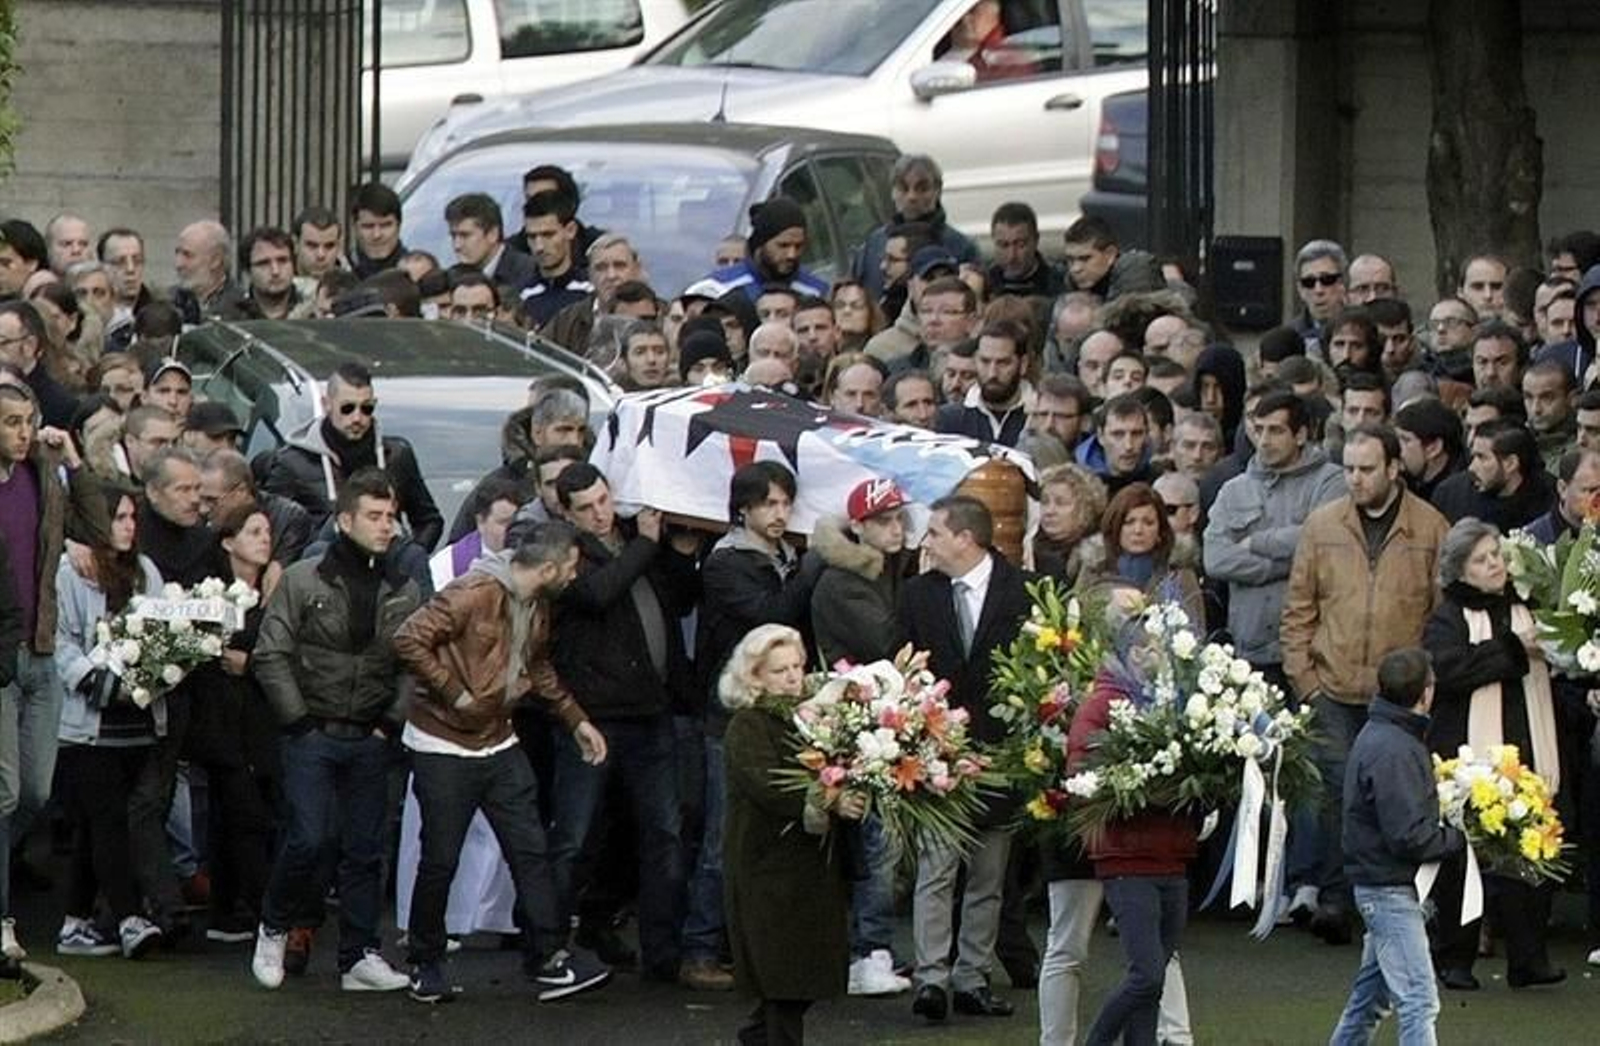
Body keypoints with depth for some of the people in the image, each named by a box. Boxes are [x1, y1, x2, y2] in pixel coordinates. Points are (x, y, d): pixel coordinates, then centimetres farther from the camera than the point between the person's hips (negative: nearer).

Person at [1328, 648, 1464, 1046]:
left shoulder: (1375, 736, 9)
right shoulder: (1393, 751, -22)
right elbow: (1408, 837, -24)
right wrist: (1458, 837, -11)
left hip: (1376, 885, 10)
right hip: (1390, 889, -10)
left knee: (1371, 992, 20)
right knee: (1418, 1002, -11)